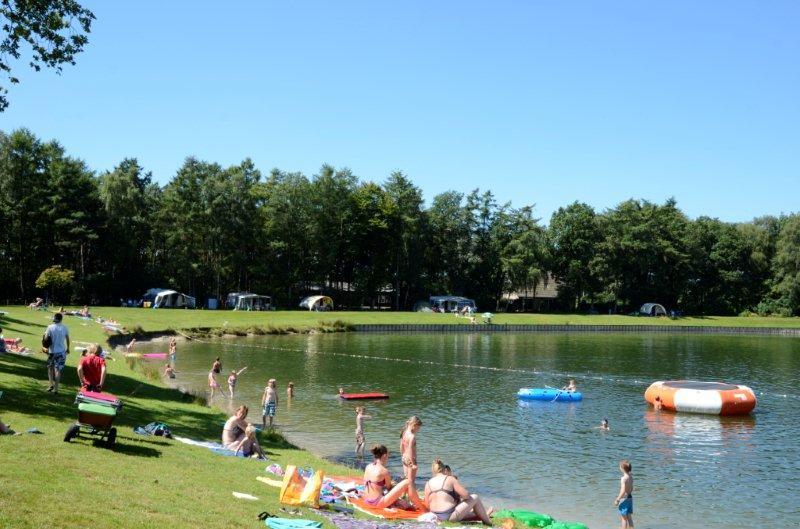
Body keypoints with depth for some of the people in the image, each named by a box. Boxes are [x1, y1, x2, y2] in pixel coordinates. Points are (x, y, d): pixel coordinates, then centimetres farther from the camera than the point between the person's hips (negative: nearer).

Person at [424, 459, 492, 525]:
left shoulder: (428, 484, 7)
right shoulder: (450, 479, -7)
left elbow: (428, 505, 8)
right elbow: (465, 495, -11)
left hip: (438, 517, 6)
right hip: (450, 516, -6)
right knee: (475, 498, 12)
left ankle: (483, 515, 50)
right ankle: (488, 521, 25)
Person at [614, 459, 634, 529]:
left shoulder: (623, 478, -22)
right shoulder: (631, 477, 4)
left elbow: (623, 491, -25)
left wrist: (617, 500, -17)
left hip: (624, 499, -8)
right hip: (630, 497, 8)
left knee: (623, 518, 3)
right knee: (629, 518, 15)